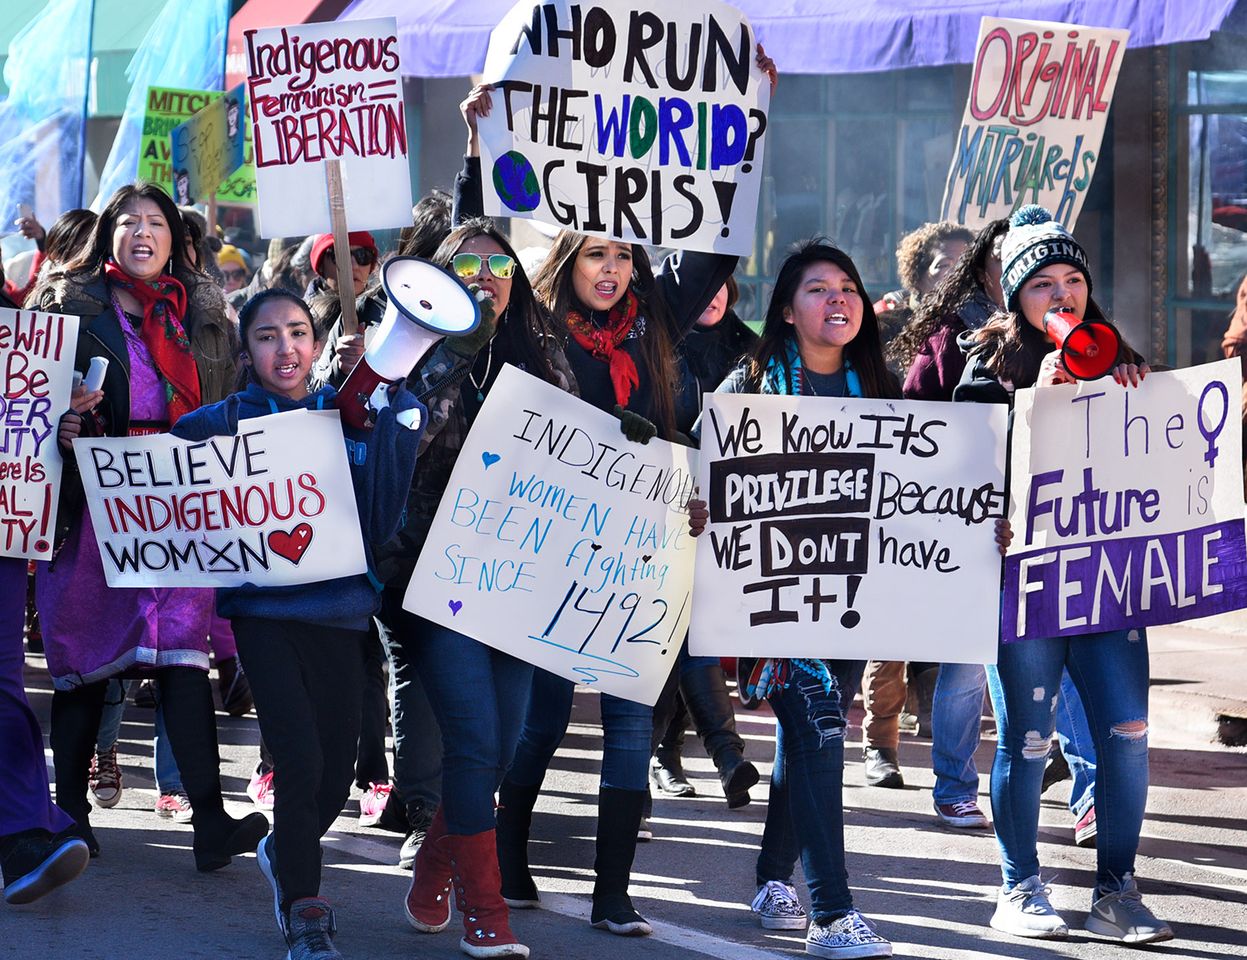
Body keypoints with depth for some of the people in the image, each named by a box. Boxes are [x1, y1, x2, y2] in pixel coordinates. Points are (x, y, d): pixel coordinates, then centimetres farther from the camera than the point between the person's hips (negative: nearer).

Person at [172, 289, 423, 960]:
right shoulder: (224, 421, 1)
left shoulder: (349, 415, 5)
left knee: (335, 779, 7)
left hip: (338, 608, 3)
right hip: (263, 608, -2)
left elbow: (380, 520, -4)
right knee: (300, 762, -14)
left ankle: (284, 855, 41)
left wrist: (398, 425, -12)